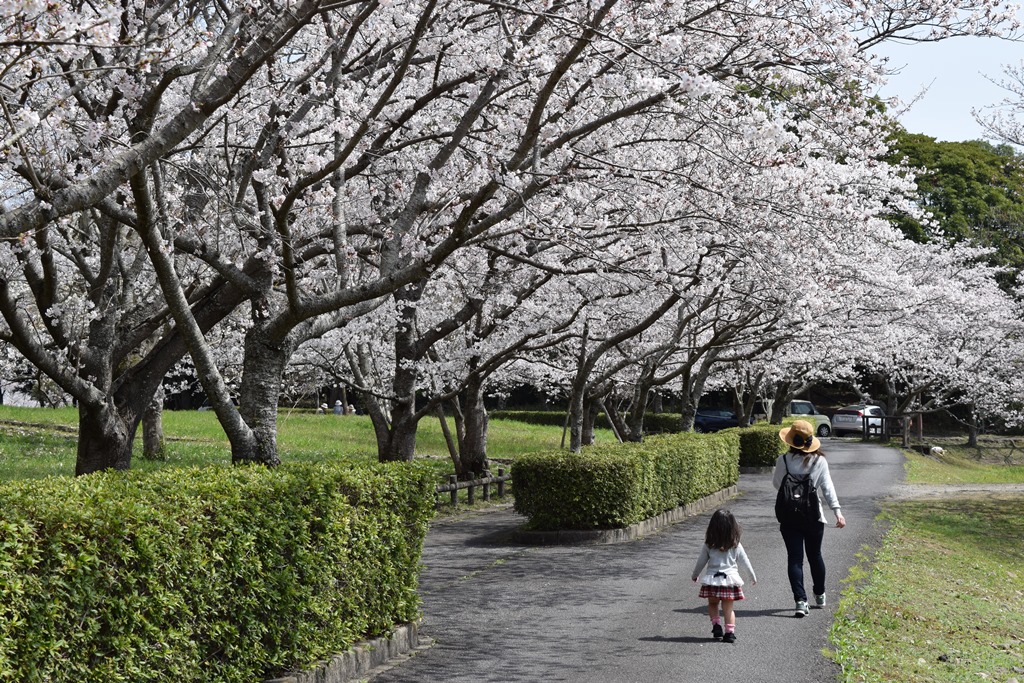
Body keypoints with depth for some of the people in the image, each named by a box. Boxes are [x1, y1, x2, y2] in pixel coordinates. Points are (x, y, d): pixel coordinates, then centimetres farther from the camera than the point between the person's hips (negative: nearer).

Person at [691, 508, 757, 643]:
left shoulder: (708, 545, -4)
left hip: (712, 580, 0)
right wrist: (753, 577, 20)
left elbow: (701, 561, 4)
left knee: (712, 604, 19)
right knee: (728, 608, 9)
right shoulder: (736, 546, -4)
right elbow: (744, 563, 5)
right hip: (730, 579, 0)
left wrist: (694, 575, 22)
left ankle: (716, 625, 2)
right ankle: (730, 632, 1)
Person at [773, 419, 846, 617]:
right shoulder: (819, 461, -5)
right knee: (815, 556, 19)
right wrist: (837, 511, -9)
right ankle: (820, 596, 34)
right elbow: (827, 488, -8)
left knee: (794, 558, 0)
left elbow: (776, 483, 5)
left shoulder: (783, 460, -7)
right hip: (813, 517, 2)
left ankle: (801, 601, -11)